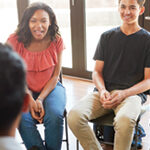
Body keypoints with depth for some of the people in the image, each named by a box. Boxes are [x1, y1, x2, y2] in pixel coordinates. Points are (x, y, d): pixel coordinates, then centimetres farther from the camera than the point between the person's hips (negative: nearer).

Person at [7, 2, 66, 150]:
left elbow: (55, 75, -3)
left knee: (55, 115, -28)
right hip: (25, 90, 0)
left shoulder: (56, 41, -8)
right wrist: (30, 100, -18)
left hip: (51, 87, 1)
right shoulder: (15, 41, -12)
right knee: (22, 118, -28)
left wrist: (40, 99, -16)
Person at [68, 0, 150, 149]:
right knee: (74, 116, -27)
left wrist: (123, 94, -13)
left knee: (125, 120, -38)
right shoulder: (107, 37, 16)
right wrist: (102, 90, -7)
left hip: (132, 93, -2)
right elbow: (97, 71, 15)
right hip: (104, 91, 3)